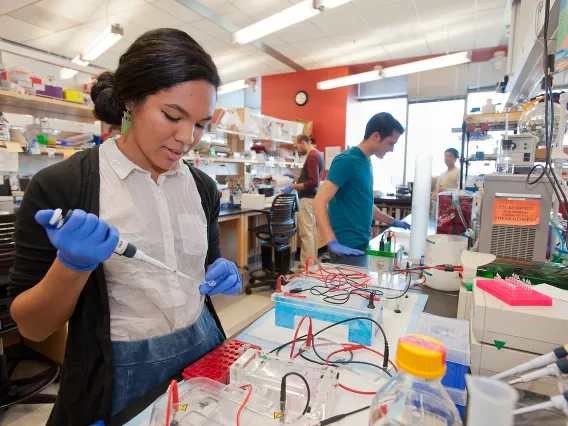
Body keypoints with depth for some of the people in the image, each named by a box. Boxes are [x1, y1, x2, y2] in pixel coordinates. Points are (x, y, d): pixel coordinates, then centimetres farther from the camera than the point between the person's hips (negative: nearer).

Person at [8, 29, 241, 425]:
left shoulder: (202, 187, -2)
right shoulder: (59, 186, -14)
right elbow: (31, 326, -8)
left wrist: (222, 277, -10)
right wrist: (73, 265, -26)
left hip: (202, 351, 5)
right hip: (120, 375, -4)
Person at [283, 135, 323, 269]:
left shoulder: (312, 156, -16)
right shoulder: (317, 154, 15)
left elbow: (313, 182, -23)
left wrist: (293, 187, -19)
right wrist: (296, 177, 20)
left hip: (307, 199, -10)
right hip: (312, 198, 10)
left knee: (306, 233, -7)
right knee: (312, 231, 13)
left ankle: (306, 266, -2)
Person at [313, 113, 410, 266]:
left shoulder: (367, 162, 11)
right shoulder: (347, 161, -15)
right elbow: (319, 201, -24)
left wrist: (391, 221, 24)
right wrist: (333, 243, -33)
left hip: (362, 244, 9)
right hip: (348, 247, -9)